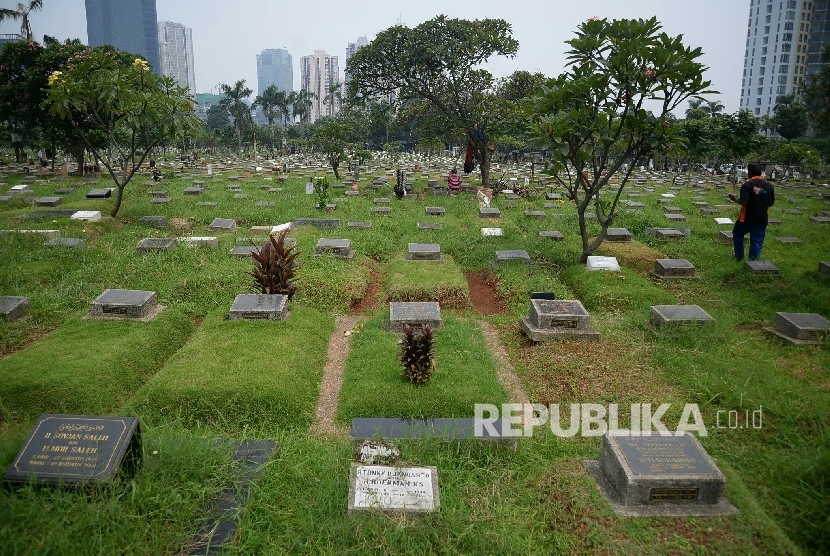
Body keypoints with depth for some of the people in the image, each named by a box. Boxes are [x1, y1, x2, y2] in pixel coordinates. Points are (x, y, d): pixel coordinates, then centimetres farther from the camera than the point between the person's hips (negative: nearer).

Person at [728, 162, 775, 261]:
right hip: (762, 218, 3)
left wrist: (735, 199, -4)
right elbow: (771, 203, 6)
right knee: (757, 241, 8)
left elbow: (744, 202, -21)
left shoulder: (747, 184, -15)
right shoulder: (769, 185, -1)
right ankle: (753, 260, 6)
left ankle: (739, 256, 26)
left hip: (747, 217, -3)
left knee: (737, 234, 21)